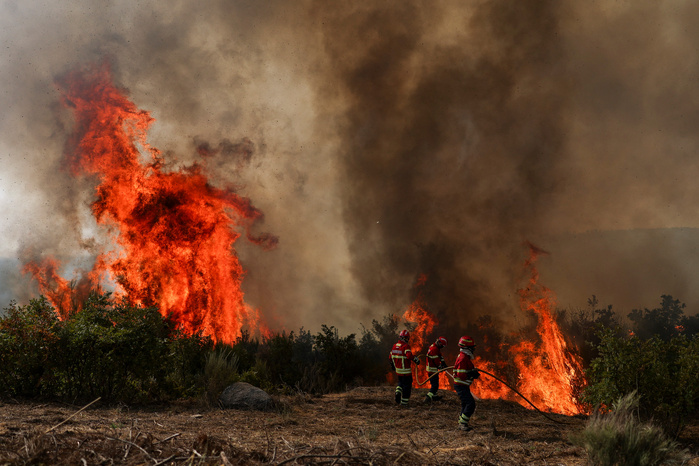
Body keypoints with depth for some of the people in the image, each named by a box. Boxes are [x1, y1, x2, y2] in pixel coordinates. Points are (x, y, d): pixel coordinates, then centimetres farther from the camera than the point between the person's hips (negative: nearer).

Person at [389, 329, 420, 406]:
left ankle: (398, 392, 0)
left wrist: (393, 365, 28)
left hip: (398, 370, 7)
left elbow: (391, 357, 15)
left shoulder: (394, 346, 6)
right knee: (407, 385, 5)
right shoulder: (406, 346, -17)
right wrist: (416, 359, -17)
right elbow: (409, 356, -32)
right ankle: (404, 402, 8)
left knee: (401, 382, 26)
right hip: (406, 371, -7)